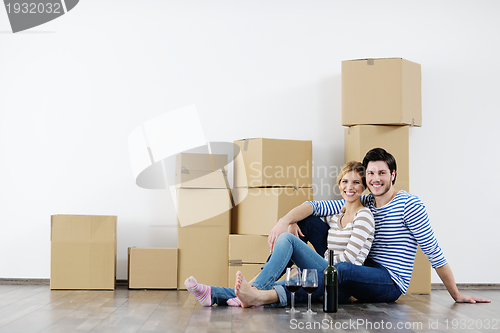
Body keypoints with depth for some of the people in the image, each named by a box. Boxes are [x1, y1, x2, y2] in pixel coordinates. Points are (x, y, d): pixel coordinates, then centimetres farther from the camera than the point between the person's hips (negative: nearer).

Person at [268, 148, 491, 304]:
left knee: (340, 270, -39)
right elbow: (315, 206, 3)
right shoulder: (362, 203, 11)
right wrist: (287, 220, -17)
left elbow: (433, 252, -5)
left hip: (390, 283, -6)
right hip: (364, 275, 6)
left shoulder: (408, 205, -6)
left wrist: (457, 296, -2)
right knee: (309, 220, -1)